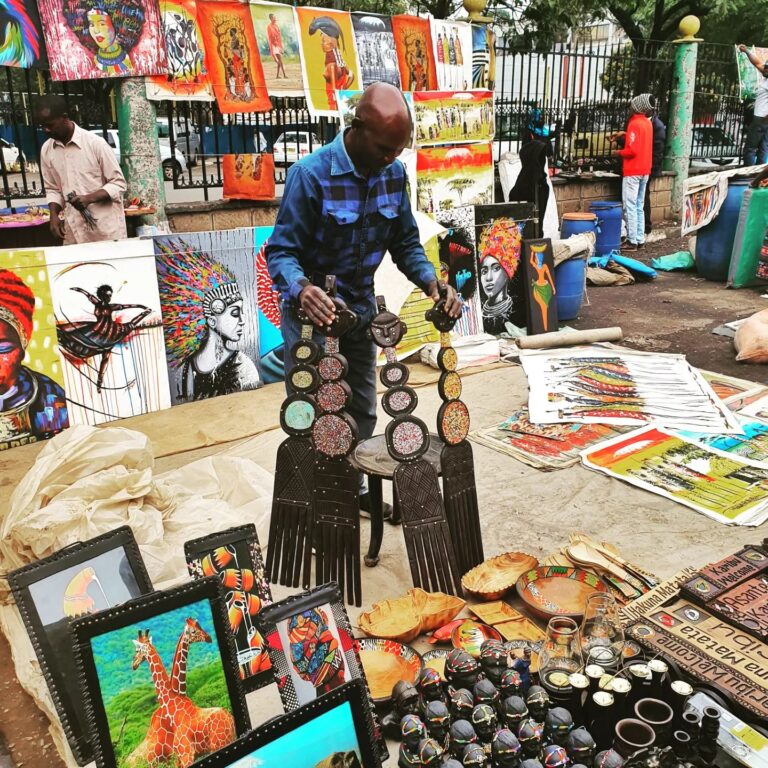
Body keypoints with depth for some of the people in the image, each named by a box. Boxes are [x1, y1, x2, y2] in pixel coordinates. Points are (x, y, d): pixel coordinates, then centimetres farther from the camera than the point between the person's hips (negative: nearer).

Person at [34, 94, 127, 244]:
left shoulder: (95, 143, -8)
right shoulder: (46, 150, 8)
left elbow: (119, 183, -6)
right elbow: (52, 189, 17)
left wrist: (90, 198, -19)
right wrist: (54, 215, 0)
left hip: (106, 229, -4)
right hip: (73, 232, 4)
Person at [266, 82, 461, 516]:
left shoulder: (394, 173, -6)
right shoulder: (312, 173, -22)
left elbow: (406, 243, 1)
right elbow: (281, 251, -23)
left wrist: (432, 284, -16)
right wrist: (301, 289, -44)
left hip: (360, 309, 6)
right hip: (312, 312, -5)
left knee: (363, 410, 17)